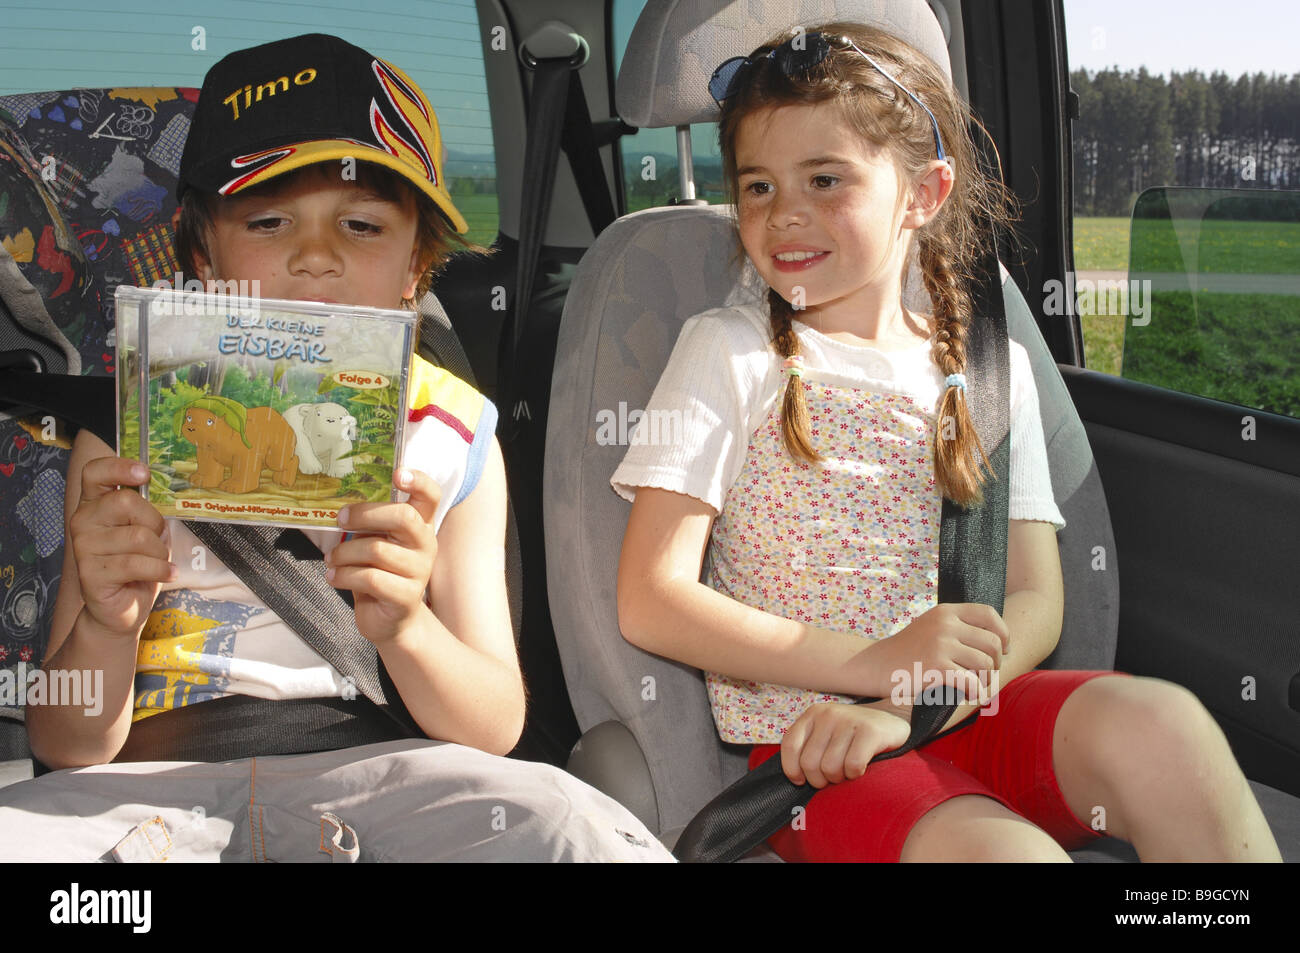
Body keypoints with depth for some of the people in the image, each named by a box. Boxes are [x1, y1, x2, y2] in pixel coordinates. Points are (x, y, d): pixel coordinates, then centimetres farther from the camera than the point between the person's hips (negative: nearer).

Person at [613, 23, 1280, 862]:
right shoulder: (730, 353, 2)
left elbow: (1034, 603, 4)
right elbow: (651, 602, -7)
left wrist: (906, 706, -17)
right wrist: (878, 663, -16)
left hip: (965, 717, 4)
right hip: (805, 741, -4)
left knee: (1156, 723, -26)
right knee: (999, 851, -33)